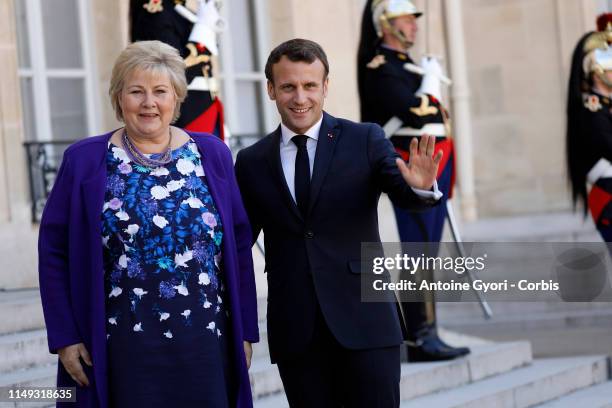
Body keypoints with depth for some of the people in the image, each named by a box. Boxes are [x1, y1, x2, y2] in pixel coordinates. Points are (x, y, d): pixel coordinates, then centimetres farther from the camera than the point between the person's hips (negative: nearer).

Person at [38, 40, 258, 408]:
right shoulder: (85, 161, 2)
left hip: (205, 344, 2)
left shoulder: (212, 155, 7)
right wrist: (64, 337, -3)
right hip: (125, 348, -2)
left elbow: (239, 245, 8)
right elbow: (53, 250, 2)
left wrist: (245, 330, 5)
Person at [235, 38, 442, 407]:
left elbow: (403, 194, -11)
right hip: (295, 332, 2)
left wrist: (421, 188, -35)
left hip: (364, 323, -2)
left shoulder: (365, 141, 1)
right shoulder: (252, 162, 8)